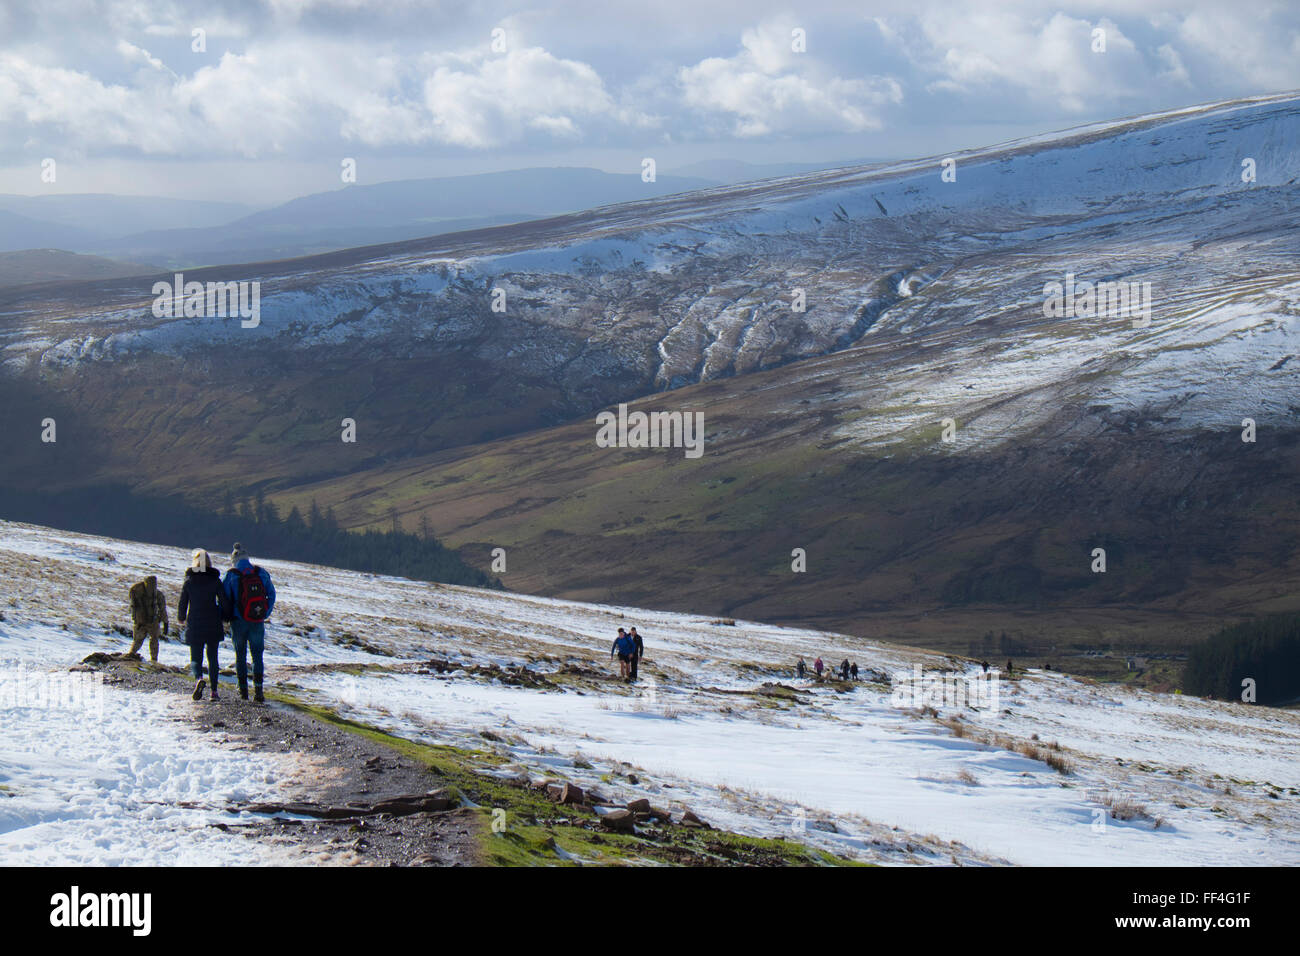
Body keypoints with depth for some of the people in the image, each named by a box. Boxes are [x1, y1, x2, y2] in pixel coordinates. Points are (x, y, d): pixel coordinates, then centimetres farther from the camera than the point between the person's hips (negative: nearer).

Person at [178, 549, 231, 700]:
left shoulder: (188, 581, -2)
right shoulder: (215, 580, -2)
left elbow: (182, 603, 2)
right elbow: (225, 602, -2)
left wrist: (181, 619, 20)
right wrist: (224, 618, 16)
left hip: (194, 626, -1)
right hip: (213, 626, 1)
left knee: (196, 658, 5)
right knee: (213, 658, 13)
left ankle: (198, 678, -26)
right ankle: (214, 691, 10)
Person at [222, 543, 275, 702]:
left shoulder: (231, 575, -7)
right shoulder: (261, 573, 1)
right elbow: (271, 594, 5)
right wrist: (266, 614, 13)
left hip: (238, 621, -2)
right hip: (258, 623, 2)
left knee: (240, 655, 11)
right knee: (257, 655, 7)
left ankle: (243, 689, 11)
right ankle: (258, 688, -8)